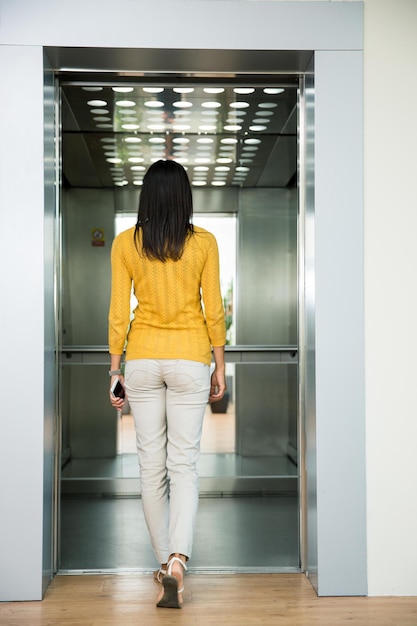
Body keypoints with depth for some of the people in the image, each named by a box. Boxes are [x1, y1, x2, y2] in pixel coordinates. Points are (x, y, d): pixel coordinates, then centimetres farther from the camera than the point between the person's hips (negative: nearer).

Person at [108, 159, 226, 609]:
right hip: (190, 360, -1)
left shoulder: (125, 243, -2)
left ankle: (164, 563, 20)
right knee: (184, 465, 2)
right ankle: (177, 561, -15)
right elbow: (213, 311, -2)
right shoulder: (204, 243, -3)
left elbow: (118, 313, -2)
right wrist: (219, 367, 7)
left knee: (152, 466, 10)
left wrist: (115, 371, 5)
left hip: (142, 360, 1)